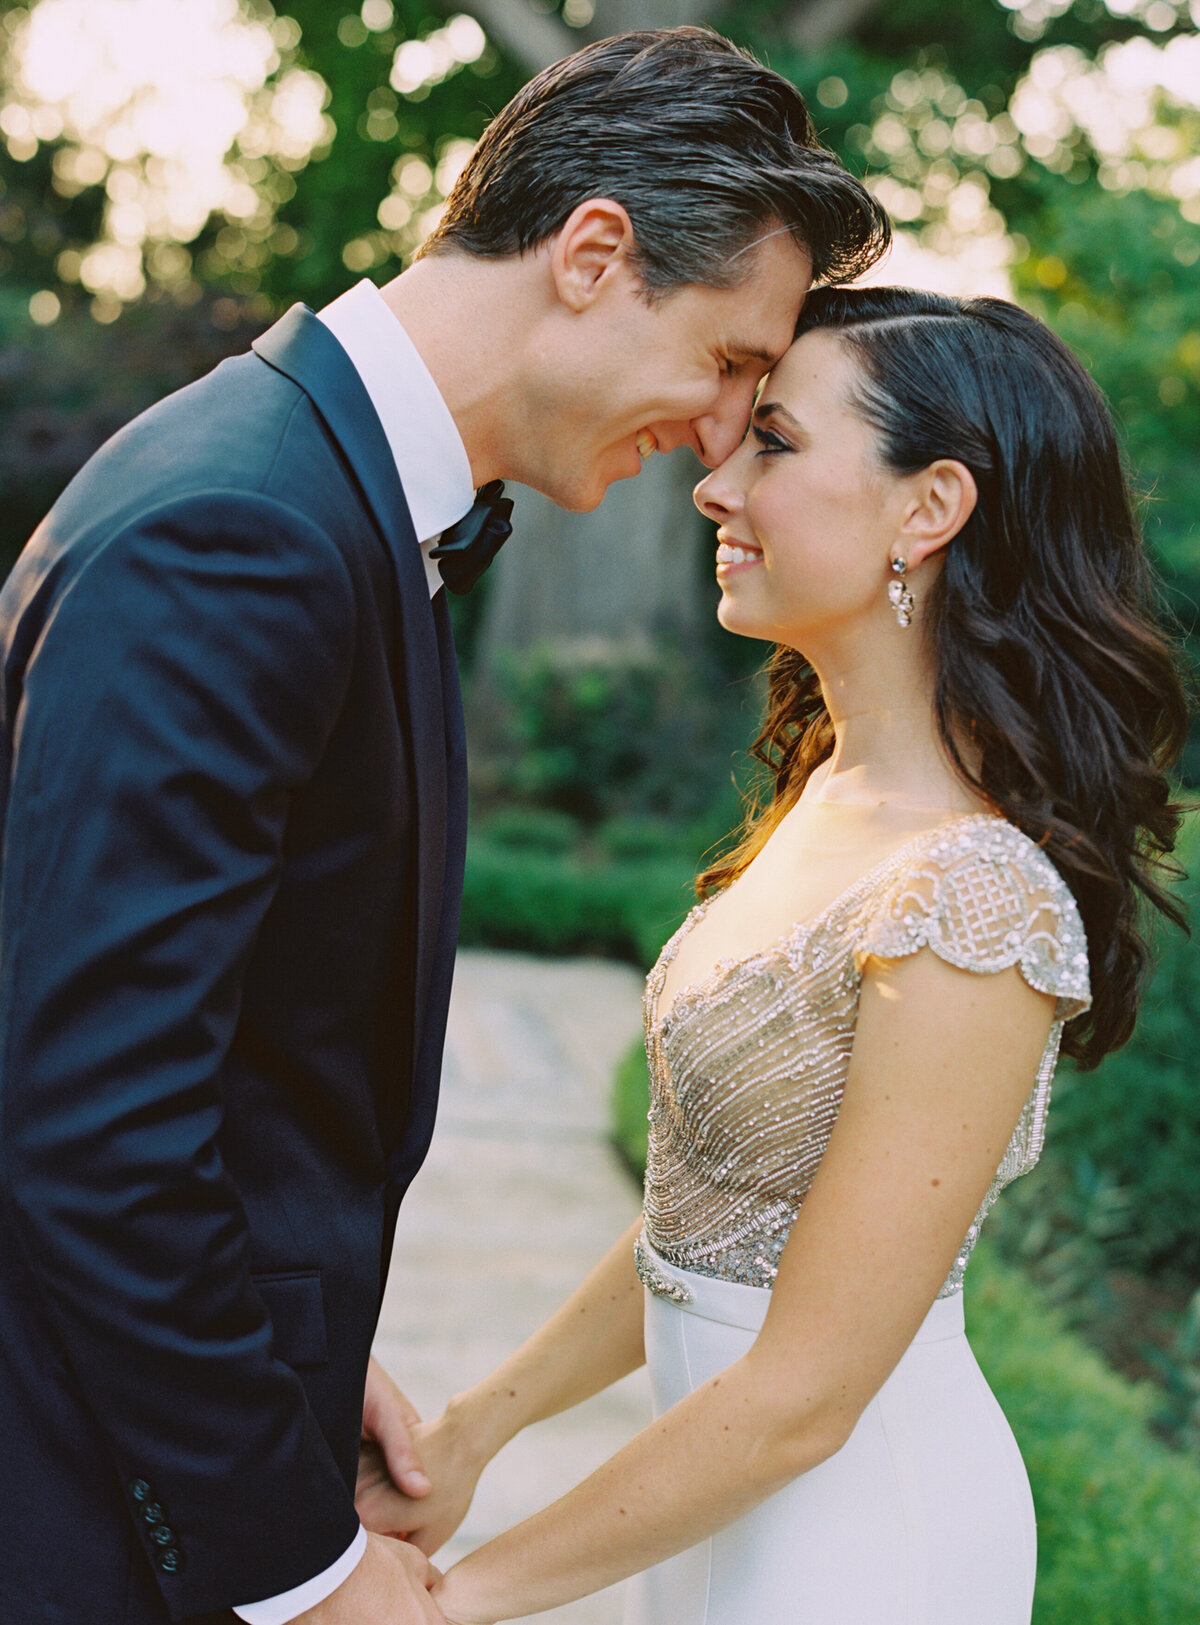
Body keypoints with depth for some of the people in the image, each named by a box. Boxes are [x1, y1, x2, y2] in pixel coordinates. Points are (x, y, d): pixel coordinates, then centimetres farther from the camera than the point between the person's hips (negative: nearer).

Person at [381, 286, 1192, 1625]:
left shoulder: (973, 902, -27)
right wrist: (475, 1428, 4)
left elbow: (800, 1396, -23)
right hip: (724, 1482, 7)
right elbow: (701, 1214, 6)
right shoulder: (829, 786, 0)